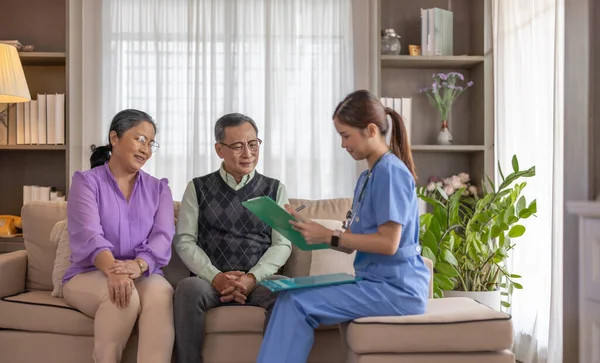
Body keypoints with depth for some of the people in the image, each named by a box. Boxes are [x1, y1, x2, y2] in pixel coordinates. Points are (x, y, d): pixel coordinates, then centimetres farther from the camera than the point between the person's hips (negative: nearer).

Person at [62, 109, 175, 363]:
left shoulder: (158, 189, 12)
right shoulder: (86, 181, 2)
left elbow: (163, 237, -6)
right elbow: (88, 234, -16)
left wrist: (138, 265, -29)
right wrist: (113, 270, -37)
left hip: (144, 276, 2)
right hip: (89, 275, -2)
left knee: (161, 294, -33)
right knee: (123, 296, -36)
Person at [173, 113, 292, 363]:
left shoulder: (275, 189, 13)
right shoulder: (198, 188, 12)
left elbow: (282, 244, 5)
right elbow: (184, 241, 4)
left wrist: (252, 278, -13)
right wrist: (215, 277, -13)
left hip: (259, 281, 0)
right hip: (210, 280, 0)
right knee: (188, 287, -34)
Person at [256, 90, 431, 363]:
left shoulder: (391, 171, -13)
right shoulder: (367, 176, 16)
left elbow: (388, 243, -19)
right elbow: (351, 241, 12)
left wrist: (329, 236, -16)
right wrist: (307, 228, -1)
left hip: (396, 288, -9)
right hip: (376, 282, 9)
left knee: (296, 303, -18)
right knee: (292, 297, -5)